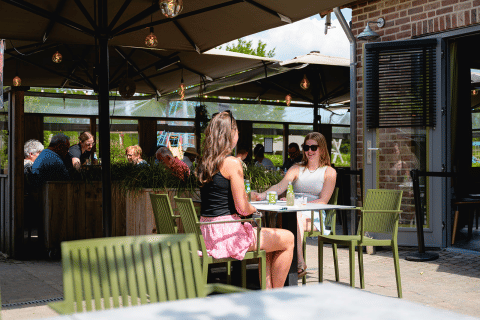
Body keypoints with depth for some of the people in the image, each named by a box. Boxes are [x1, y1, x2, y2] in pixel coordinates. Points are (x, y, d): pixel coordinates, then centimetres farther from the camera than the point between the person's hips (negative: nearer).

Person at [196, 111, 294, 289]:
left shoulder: (204, 163, 9)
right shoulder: (232, 163, -16)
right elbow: (242, 208, -16)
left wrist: (248, 202, 19)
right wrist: (253, 209, 5)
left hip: (208, 234, 9)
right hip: (227, 234, -9)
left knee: (270, 240, 27)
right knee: (287, 239, 7)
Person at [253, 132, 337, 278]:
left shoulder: (329, 172, 11)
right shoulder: (296, 169, 20)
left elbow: (323, 201, -1)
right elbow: (280, 187, 2)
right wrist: (263, 195, -21)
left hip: (314, 217, -2)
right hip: (295, 213, 2)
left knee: (295, 216, -37)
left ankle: (299, 263, -37)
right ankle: (300, 263, -39)